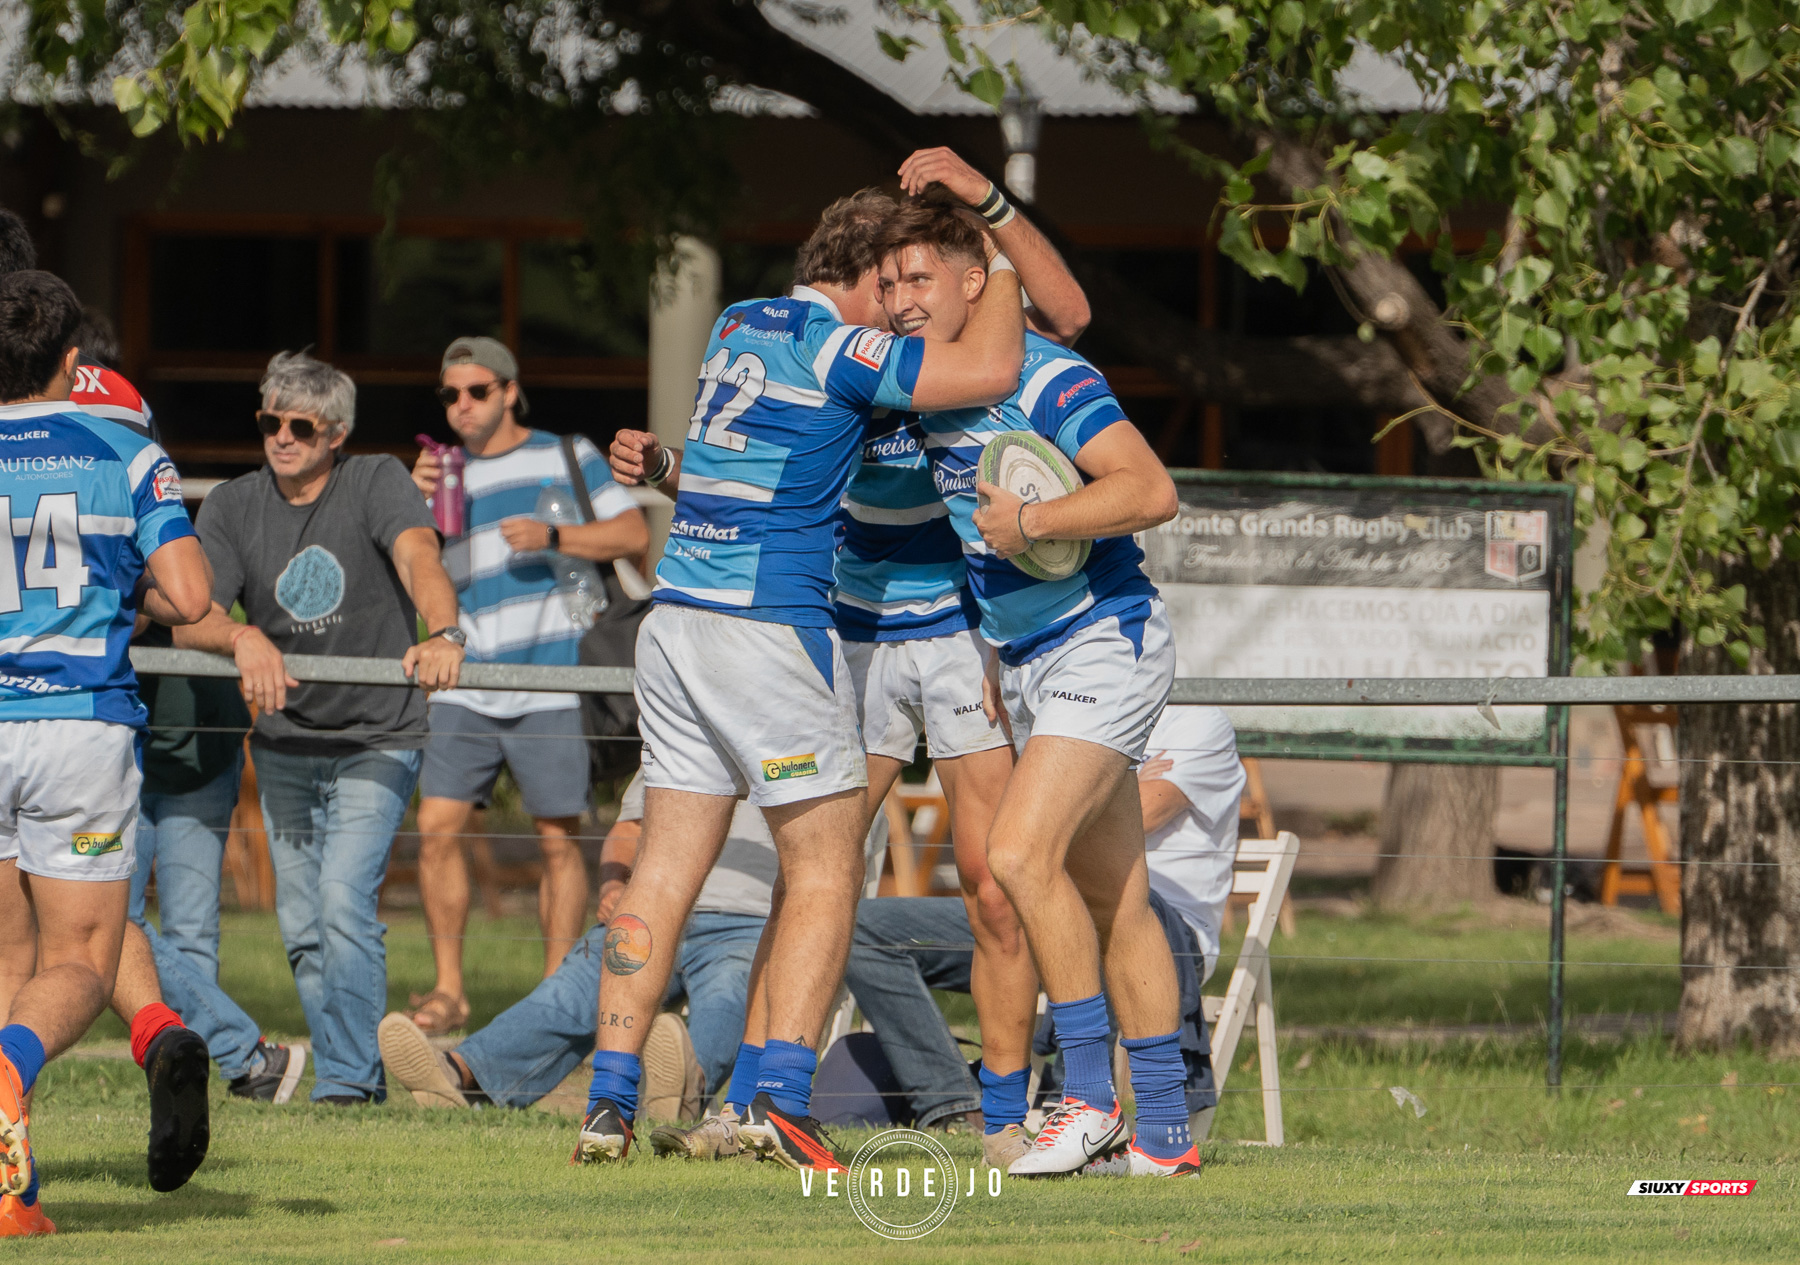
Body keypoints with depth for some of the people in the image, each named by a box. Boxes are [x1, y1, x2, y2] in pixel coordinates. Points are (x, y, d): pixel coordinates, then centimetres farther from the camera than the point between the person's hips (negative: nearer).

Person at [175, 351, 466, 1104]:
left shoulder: (376, 484, -9)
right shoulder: (232, 509, -2)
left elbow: (418, 556, -29)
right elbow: (190, 621, -15)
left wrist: (441, 634, -50)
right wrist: (241, 639, -39)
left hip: (377, 739, -4)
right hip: (283, 744, 4)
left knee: (344, 900, -18)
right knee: (301, 926, 6)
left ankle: (346, 1078, -13)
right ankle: (358, 1072, 19)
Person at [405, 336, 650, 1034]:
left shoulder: (567, 456, 9)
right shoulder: (445, 476, 18)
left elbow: (634, 533, 3)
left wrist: (554, 536, -11)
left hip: (550, 681, -3)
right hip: (463, 684, 3)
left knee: (557, 839, -2)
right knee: (437, 826, -8)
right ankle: (448, 987, -1)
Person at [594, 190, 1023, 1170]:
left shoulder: (738, 326, 16)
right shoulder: (832, 345, -8)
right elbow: (986, 372, -16)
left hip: (676, 616, 8)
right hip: (770, 624, -8)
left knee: (664, 870, 7)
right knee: (825, 873, -1)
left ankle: (609, 1101, 2)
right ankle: (778, 1099, -12)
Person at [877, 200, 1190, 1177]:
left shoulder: (1046, 378, -17)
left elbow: (1151, 491, -26)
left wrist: (1029, 524, -25)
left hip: (1103, 645, -9)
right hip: (1026, 658, 9)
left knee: (1022, 851, -21)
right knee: (1114, 901, 8)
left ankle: (1090, 1095, -14)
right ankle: (1163, 1133, 10)